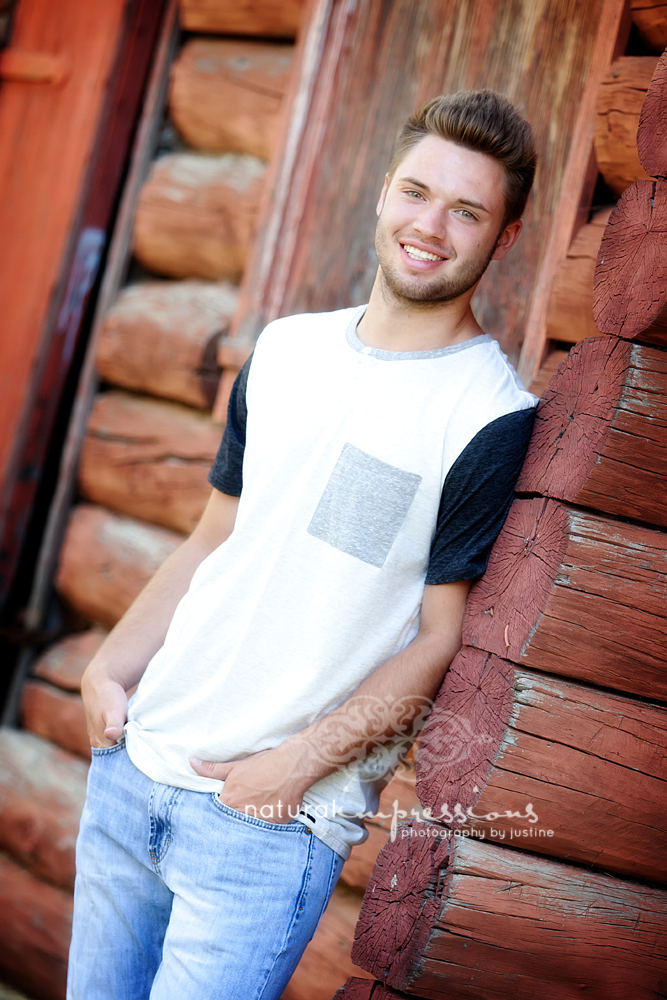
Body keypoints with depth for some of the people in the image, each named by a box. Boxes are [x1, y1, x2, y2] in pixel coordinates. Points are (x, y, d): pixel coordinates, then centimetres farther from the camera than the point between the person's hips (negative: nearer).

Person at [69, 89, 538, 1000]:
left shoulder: (494, 419, -11)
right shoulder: (287, 349, 6)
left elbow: (444, 638, -10)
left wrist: (300, 764, -15)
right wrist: (109, 668, 3)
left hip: (273, 822, -5)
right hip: (136, 756, 6)